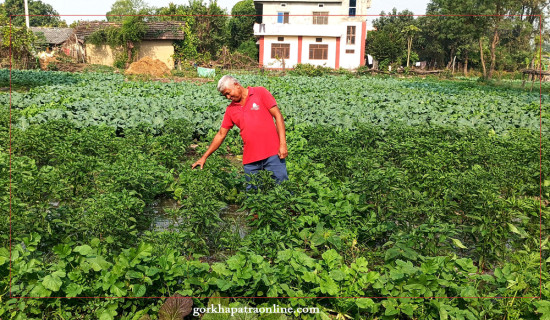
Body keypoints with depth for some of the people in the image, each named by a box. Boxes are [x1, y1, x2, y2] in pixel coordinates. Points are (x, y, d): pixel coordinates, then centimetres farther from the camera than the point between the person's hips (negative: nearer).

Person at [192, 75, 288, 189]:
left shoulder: (260, 92, 1)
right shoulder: (230, 109, 11)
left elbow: (278, 116, -2)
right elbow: (221, 134, 16)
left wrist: (283, 144, -10)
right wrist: (204, 157, 14)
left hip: (272, 154, -3)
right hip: (250, 159, 4)